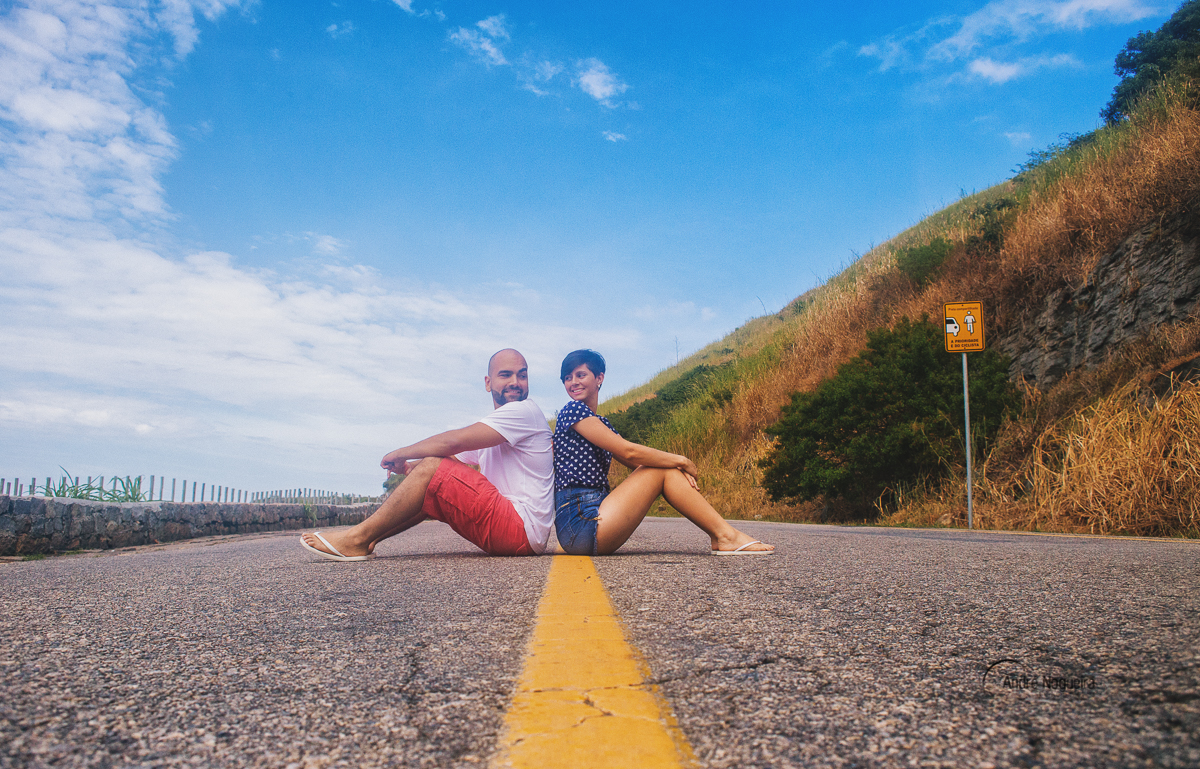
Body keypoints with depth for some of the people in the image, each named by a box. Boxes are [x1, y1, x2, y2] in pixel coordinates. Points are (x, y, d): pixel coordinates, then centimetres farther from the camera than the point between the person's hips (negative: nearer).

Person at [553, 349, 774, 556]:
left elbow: (639, 462, 11)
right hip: (580, 523, -8)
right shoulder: (573, 410, -6)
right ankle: (726, 536, -7)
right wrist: (681, 461, -3)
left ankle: (721, 535, -4)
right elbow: (629, 452, -13)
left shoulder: (599, 423, 22)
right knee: (662, 470, -8)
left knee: (664, 466, 3)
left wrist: (678, 466, -7)